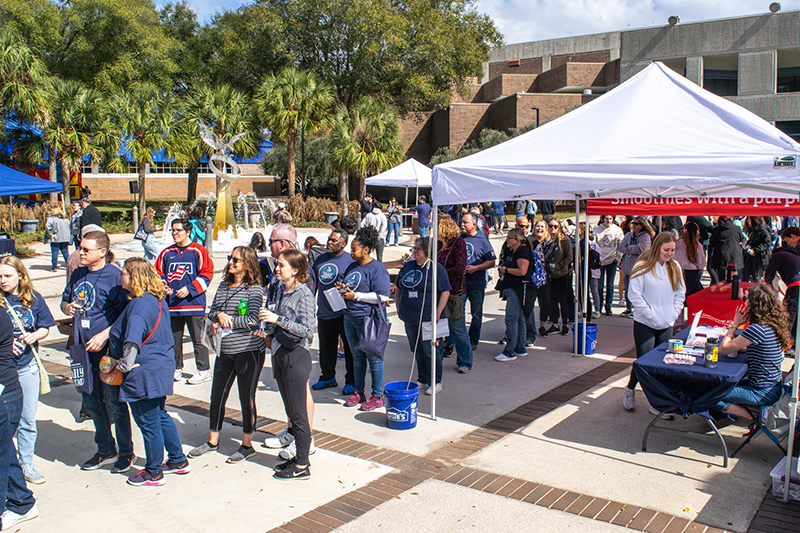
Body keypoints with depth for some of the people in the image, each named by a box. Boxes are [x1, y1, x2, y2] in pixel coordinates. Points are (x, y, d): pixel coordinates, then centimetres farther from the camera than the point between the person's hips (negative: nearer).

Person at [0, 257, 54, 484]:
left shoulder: (34, 299, 0)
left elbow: (45, 327, 9)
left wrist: (35, 335, -11)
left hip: (28, 366, 2)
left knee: (28, 419, 11)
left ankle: (26, 464, 25)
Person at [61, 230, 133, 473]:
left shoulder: (114, 276, -13)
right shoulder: (78, 274, 8)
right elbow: (64, 301, 21)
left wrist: (104, 336, -22)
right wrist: (68, 307, -2)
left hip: (107, 348, -7)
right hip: (84, 348, 7)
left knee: (114, 402, 3)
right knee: (91, 401, 15)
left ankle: (126, 452, 18)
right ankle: (105, 451, 31)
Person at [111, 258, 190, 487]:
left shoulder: (139, 306, -23)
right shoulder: (157, 300, 7)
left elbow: (132, 341, -37)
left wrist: (126, 364, -22)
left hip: (144, 373, -10)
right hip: (161, 367, 10)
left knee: (148, 423, 6)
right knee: (160, 416, 23)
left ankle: (154, 473, 21)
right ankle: (178, 461, 34)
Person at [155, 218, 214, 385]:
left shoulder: (198, 251, -2)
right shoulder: (166, 253, 11)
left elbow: (207, 274, -5)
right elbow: (159, 273, 18)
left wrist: (189, 289, -13)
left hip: (194, 303, -5)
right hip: (172, 303, 5)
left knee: (198, 338, 0)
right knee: (174, 338, 12)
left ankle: (204, 370, 8)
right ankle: (177, 368, 25)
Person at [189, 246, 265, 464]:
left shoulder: (254, 289, -11)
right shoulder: (224, 286, 11)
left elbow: (253, 319, -19)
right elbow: (212, 311, 11)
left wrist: (224, 323, -11)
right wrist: (219, 316, -12)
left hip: (248, 350, -7)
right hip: (225, 351, 7)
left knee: (246, 398, 4)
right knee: (217, 396, 15)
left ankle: (247, 445, 19)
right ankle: (213, 441, 32)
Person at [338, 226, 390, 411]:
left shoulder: (377, 269, -13)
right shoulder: (352, 266, 12)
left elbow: (382, 296, -19)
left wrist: (355, 295, -18)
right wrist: (342, 288, 0)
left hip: (369, 318, -8)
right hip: (350, 318, 8)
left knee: (373, 357, 1)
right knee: (357, 356, 16)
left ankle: (377, 396, 11)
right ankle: (359, 393, 28)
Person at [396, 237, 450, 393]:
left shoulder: (437, 268, -7)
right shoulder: (407, 266, 10)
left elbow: (445, 292, -9)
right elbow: (398, 289, 19)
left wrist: (438, 313, -15)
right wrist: (399, 308, 11)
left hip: (427, 319, -6)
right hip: (409, 319, 6)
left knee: (429, 351, 0)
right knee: (416, 350, 13)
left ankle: (436, 382, 13)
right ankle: (422, 379, 27)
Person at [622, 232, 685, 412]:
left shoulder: (675, 267, 6)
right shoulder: (642, 267, -11)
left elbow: (680, 293, 15)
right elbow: (634, 295, -12)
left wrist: (674, 313, 2)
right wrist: (651, 315, -14)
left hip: (667, 325, 5)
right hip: (645, 325, -5)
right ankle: (630, 390, 23)